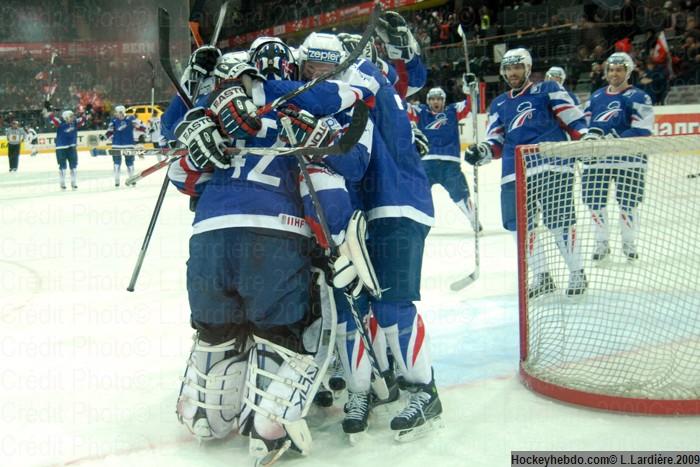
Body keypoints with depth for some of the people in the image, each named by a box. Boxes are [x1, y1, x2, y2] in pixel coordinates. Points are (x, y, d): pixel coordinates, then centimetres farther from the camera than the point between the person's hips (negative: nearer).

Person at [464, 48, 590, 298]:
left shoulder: (548, 90, 11)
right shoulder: (499, 104, 24)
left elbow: (573, 119, 6)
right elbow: (496, 143, 19)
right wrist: (481, 151, -1)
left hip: (552, 165, -5)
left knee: (559, 220, -10)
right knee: (519, 224, -1)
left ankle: (577, 273, 7)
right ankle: (541, 276, 13)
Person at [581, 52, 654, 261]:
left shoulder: (638, 98, -2)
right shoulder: (596, 96, 15)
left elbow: (642, 130, -12)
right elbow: (585, 122, 19)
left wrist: (616, 139, -22)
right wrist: (590, 133, -3)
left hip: (628, 157, -4)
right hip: (597, 156, 4)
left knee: (628, 201, -1)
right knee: (594, 199, 2)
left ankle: (629, 243, 19)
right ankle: (602, 243, 19)